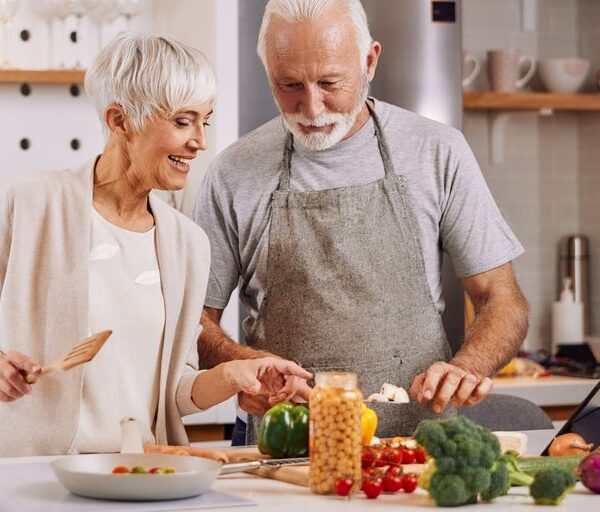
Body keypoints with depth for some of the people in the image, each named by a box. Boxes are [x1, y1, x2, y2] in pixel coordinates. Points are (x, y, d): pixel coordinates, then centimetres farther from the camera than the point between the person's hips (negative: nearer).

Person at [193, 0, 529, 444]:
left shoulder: (437, 152, 4)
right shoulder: (234, 174, 4)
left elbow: (502, 301, 6)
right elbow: (196, 316, 11)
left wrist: (465, 370, -14)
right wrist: (241, 365, -11)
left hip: (418, 435, 0)